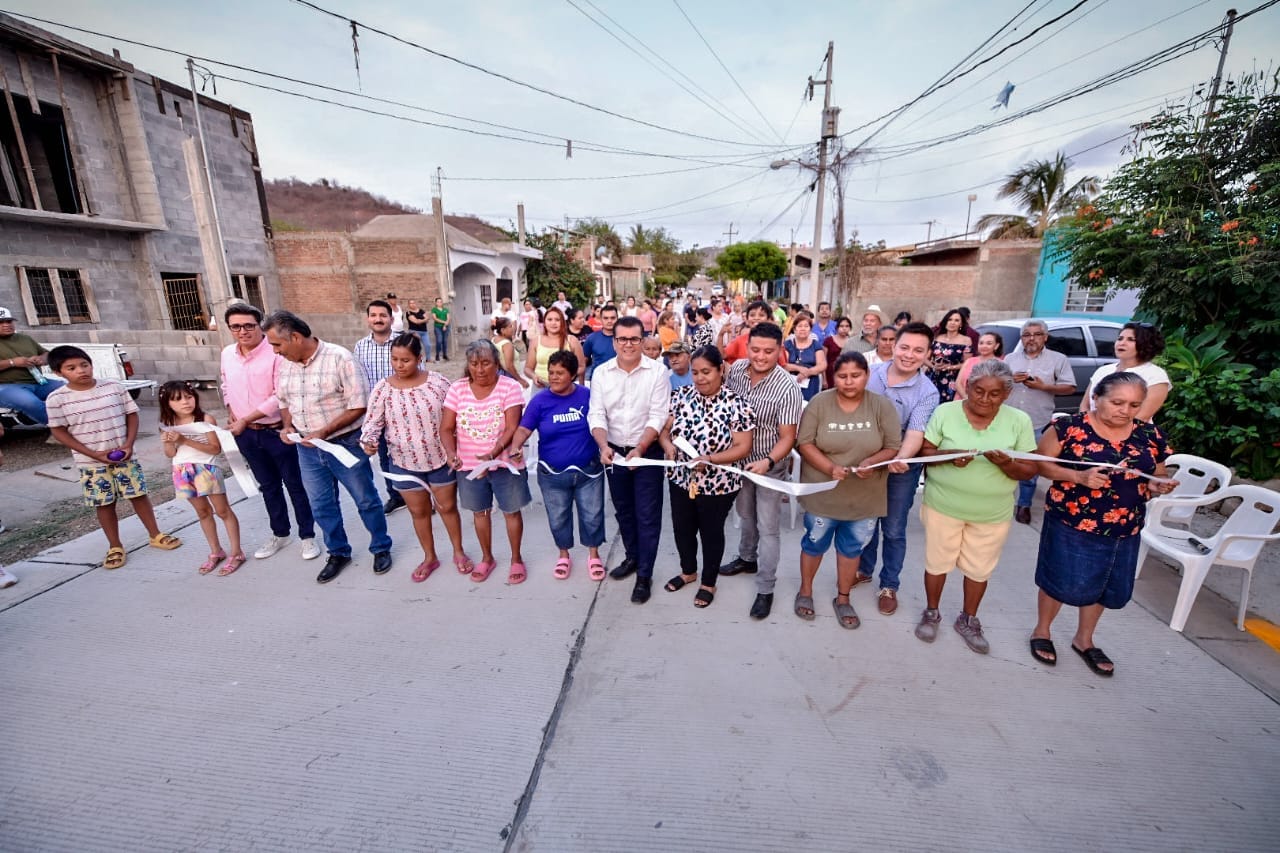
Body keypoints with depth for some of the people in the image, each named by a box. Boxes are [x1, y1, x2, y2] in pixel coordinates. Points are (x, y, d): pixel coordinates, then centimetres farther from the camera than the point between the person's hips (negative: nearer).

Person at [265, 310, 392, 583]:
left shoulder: (340, 358, -17)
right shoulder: (285, 364, 3)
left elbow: (359, 405, -19)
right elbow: (283, 400, 17)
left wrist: (323, 432, -22)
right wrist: (287, 425, -3)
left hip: (345, 444, -6)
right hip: (307, 448, 6)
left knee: (366, 500, 8)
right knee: (321, 506, 15)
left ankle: (381, 548, 27)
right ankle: (338, 553, 34)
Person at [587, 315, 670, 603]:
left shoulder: (657, 371, -10)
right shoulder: (601, 372, -1)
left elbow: (658, 416, -15)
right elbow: (596, 415, -5)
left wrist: (639, 449, -26)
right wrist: (604, 446, -22)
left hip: (648, 451, -3)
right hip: (614, 452, 4)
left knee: (647, 515, 3)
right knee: (623, 510, 19)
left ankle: (644, 575, 16)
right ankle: (632, 557, 40)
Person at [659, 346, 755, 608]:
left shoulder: (736, 404, -16)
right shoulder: (682, 395, -3)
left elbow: (743, 447, -17)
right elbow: (665, 429, 2)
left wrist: (709, 459, -30)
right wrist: (668, 446, -21)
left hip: (717, 485, -4)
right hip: (680, 479, 5)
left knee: (711, 533, 16)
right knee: (682, 529, 21)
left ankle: (708, 583, 39)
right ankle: (688, 571, 48)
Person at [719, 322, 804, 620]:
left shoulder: (788, 388, -24)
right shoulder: (736, 369, -9)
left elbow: (787, 437, -22)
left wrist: (767, 462, -37)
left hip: (770, 465, -5)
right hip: (740, 459, 5)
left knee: (767, 527, 4)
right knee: (746, 515, 25)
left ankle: (765, 589, 19)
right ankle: (747, 558, 49)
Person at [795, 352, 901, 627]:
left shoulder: (882, 406, -7)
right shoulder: (819, 403, -10)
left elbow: (893, 447, -5)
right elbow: (805, 443, -11)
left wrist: (871, 462, -26)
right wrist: (830, 468, -25)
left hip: (865, 497, 2)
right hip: (823, 493, -1)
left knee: (852, 548, 17)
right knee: (814, 543, 15)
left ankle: (843, 598, 38)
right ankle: (805, 590, 38)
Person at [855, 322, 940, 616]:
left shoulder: (927, 392, -14)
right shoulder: (870, 374, -6)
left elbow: (916, 433, -25)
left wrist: (901, 458, -45)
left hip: (901, 469, -2)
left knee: (893, 530, 11)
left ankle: (889, 585, 31)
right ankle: (864, 569, 41)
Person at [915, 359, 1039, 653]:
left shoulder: (1019, 421, -5)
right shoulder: (945, 412, -8)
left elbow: (1030, 470, -3)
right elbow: (923, 451, -6)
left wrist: (1007, 464, -25)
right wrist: (948, 456, -26)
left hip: (993, 513, 1)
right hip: (943, 505, -1)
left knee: (980, 569, 15)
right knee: (937, 562, 12)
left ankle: (968, 620, 39)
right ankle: (931, 613, 35)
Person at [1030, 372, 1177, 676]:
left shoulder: (1151, 435, 1)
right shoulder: (1070, 427, -14)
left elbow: (1156, 476, 12)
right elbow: (1039, 462, -11)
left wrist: (1159, 486, -11)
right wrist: (1078, 476, -24)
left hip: (1125, 530, 5)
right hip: (1071, 524, -5)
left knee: (1106, 587, 19)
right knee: (1061, 581, 7)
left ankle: (1084, 640, 40)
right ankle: (1042, 631, 31)